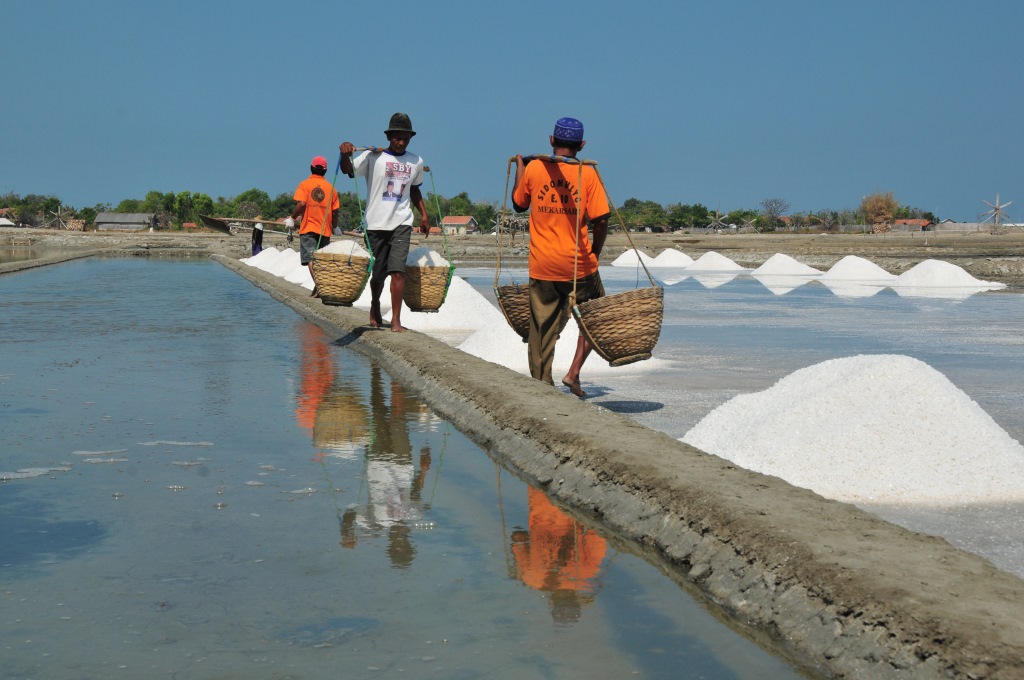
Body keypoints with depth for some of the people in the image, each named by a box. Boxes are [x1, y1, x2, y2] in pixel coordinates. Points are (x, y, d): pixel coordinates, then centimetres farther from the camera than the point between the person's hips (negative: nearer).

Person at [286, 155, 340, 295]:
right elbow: (335, 210, 5)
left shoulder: (304, 184, -1)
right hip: (325, 230, 3)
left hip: (308, 228, -3)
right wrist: (334, 227, 19)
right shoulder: (330, 187, 7)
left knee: (311, 258, -7)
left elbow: (301, 204, -14)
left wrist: (292, 218, -2)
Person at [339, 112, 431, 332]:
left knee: (398, 270, -13)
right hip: (376, 223, -1)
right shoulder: (373, 156, -2)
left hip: (402, 223, 2)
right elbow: (349, 170, -12)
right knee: (378, 271, 8)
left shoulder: (416, 162, 10)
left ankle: (396, 320, -11)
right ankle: (375, 306, 37)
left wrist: (424, 214, 19)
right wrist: (345, 154, -31)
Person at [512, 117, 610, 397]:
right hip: (578, 263, -2)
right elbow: (600, 220, -10)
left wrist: (519, 167, 27)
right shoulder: (587, 174, -6)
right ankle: (574, 372, 6)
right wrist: (594, 253, 6)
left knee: (542, 326, 10)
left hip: (542, 265, 2)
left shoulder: (534, 168, -1)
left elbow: (518, 205, 15)